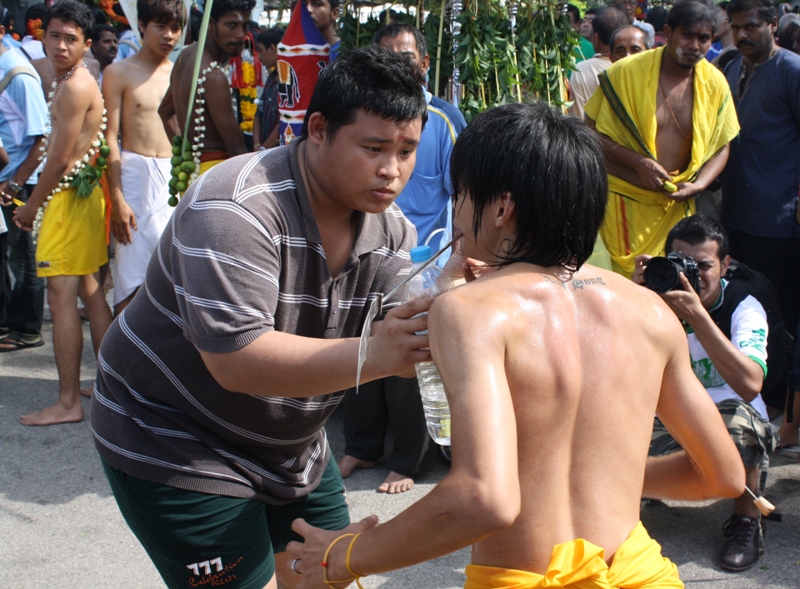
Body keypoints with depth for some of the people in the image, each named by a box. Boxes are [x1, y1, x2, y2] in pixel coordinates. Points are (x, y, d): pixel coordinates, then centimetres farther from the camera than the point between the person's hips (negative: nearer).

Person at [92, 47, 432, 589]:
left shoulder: (390, 228, -4)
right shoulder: (237, 209, -29)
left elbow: (400, 340, -13)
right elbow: (236, 360, -37)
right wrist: (369, 355, -45)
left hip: (292, 445, 8)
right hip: (174, 445, -7)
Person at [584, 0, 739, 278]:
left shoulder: (715, 83, 0)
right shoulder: (626, 72, -10)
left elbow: (721, 147, 9)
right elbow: (591, 132, -7)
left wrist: (698, 185, -10)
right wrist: (638, 162, -19)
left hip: (677, 203, 4)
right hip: (628, 200, -3)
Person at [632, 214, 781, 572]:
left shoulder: (744, 306, -18)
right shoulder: (658, 297, -10)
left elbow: (750, 385, -37)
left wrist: (697, 315, -42)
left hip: (731, 418, -2)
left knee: (735, 417, -37)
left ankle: (746, 520, -10)